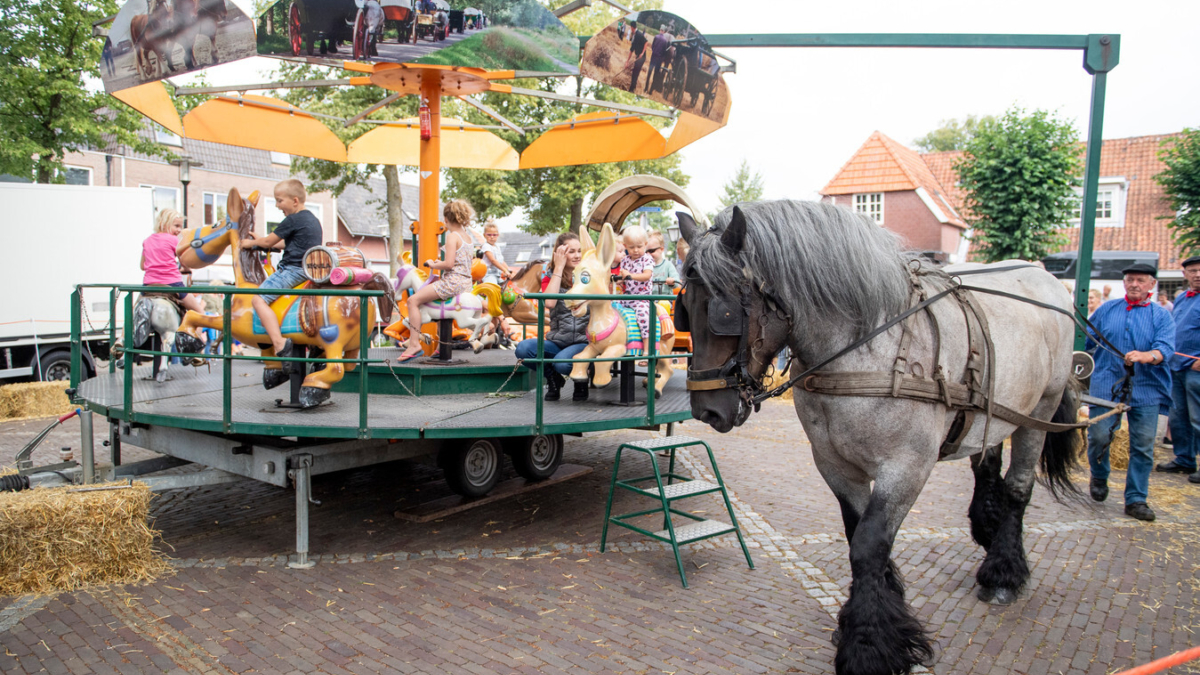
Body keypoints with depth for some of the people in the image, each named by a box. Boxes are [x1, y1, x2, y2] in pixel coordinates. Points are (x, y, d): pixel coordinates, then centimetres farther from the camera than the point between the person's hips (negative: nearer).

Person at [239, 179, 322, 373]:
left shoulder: (293, 220, -11)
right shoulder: (312, 219, 17)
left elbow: (269, 241, -3)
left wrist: (251, 243, 16)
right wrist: (262, 242, 32)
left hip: (293, 269, -10)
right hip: (310, 269, 10)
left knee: (258, 300, -16)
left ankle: (280, 343, -30)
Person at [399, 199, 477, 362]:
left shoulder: (452, 236, -12)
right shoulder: (468, 238, 15)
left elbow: (449, 264, -21)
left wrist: (434, 265, -4)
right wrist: (441, 263, 22)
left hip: (452, 282, -10)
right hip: (466, 284, 10)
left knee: (413, 300, -8)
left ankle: (414, 344, -15)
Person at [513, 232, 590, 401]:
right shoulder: (550, 277, 8)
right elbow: (549, 303, -16)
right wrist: (559, 267, -12)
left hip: (584, 341, -2)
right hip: (556, 341, 2)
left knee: (562, 363, -35)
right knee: (523, 348, -26)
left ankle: (581, 381, 4)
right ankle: (554, 379, 3)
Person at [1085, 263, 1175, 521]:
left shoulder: (1161, 316, 5)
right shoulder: (1106, 309, 10)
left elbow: (1165, 348, -11)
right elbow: (1086, 339, 16)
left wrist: (1144, 356, -30)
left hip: (1146, 388, 0)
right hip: (1106, 383, 0)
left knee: (1143, 445, 0)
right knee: (1099, 435, -6)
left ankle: (1136, 499, 12)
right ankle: (1099, 476, 24)